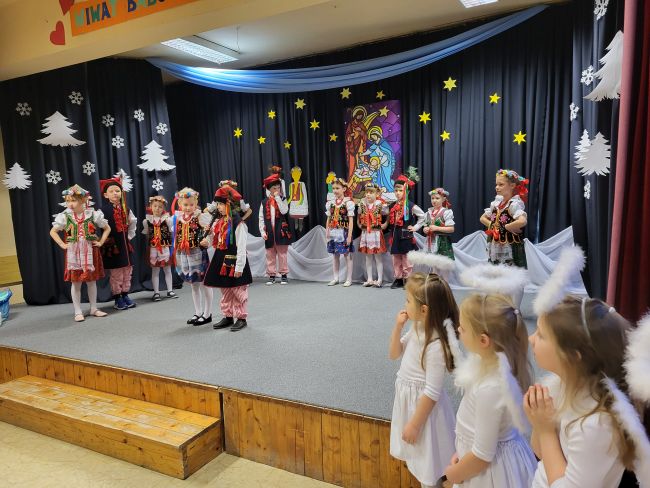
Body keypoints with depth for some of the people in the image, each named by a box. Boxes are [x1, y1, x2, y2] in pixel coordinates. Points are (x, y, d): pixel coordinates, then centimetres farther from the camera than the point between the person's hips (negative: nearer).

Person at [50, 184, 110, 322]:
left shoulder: (92, 214, -3)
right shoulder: (65, 216, -2)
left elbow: (107, 228, 7)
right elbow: (53, 232, 7)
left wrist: (101, 242, 0)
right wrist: (62, 245, -1)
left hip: (90, 252, 0)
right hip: (73, 253, 0)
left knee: (91, 281, 8)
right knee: (75, 282, 4)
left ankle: (94, 308, 21)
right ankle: (78, 312, 13)